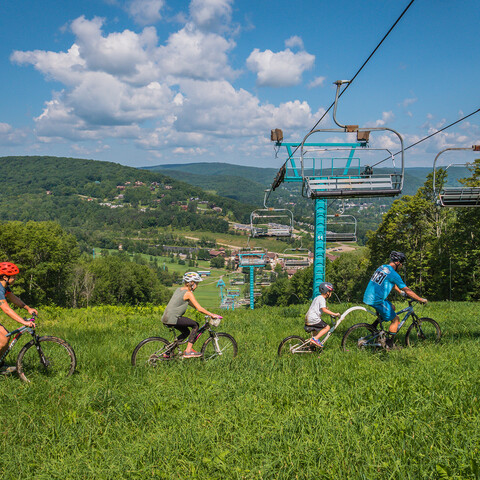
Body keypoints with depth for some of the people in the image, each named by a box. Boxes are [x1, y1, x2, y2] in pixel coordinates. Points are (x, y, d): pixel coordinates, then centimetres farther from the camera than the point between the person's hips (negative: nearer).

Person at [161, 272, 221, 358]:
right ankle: (188, 351, -4)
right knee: (195, 325, -2)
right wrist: (212, 315, -6)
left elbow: (190, 303, 26)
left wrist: (207, 312, 27)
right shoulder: (188, 293, -10)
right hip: (172, 319, -9)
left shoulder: (179, 289, 16)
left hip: (166, 318, 9)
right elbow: (199, 308, -13)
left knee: (186, 332, 22)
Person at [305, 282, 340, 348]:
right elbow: (324, 310, -21)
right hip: (313, 319, -10)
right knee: (327, 327, -7)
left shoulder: (316, 298, 21)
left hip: (308, 319, 10)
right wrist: (334, 314, -19)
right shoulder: (322, 299, -10)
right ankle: (315, 339, -15)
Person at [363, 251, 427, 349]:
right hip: (377, 300, -9)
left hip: (368, 297, 9)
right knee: (395, 319, 5)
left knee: (392, 308, 27)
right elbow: (407, 290, -8)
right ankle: (389, 345, 9)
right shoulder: (393, 274, -13)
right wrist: (421, 299, 2)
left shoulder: (382, 267, 13)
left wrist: (401, 292, 37)